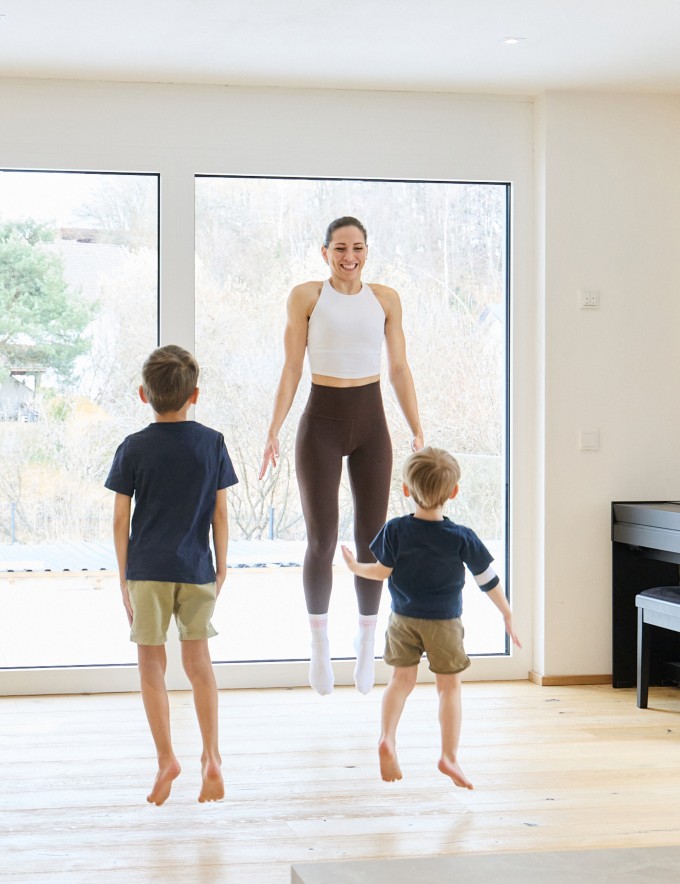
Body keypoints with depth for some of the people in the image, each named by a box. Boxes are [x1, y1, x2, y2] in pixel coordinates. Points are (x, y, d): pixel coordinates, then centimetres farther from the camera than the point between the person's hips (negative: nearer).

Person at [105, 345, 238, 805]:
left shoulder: (133, 449, -5)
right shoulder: (212, 443, -2)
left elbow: (121, 519, -2)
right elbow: (221, 514, 0)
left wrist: (124, 577, 6)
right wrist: (221, 568, 10)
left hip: (147, 569, -1)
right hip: (197, 568, 2)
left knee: (151, 662, 8)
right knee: (198, 659, 13)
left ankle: (166, 757, 2)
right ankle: (212, 757, 9)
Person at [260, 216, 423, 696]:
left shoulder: (386, 298, 6)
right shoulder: (306, 296, -1)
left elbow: (400, 369, 7)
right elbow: (292, 369, -1)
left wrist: (418, 431, 2)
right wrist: (274, 429, -9)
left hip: (371, 421, 2)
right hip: (322, 421, -2)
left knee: (371, 537, 6)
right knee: (322, 539, -3)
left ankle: (367, 639, 21)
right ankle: (320, 643, 12)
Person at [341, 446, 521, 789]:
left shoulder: (395, 530, -10)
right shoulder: (462, 538, -13)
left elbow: (382, 571, -5)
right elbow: (488, 580, -6)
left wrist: (355, 567, 15)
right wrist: (507, 614, 7)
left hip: (403, 619, 2)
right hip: (444, 622, -2)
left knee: (401, 679, 15)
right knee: (449, 686, 9)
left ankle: (387, 737, -5)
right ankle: (449, 756, 5)